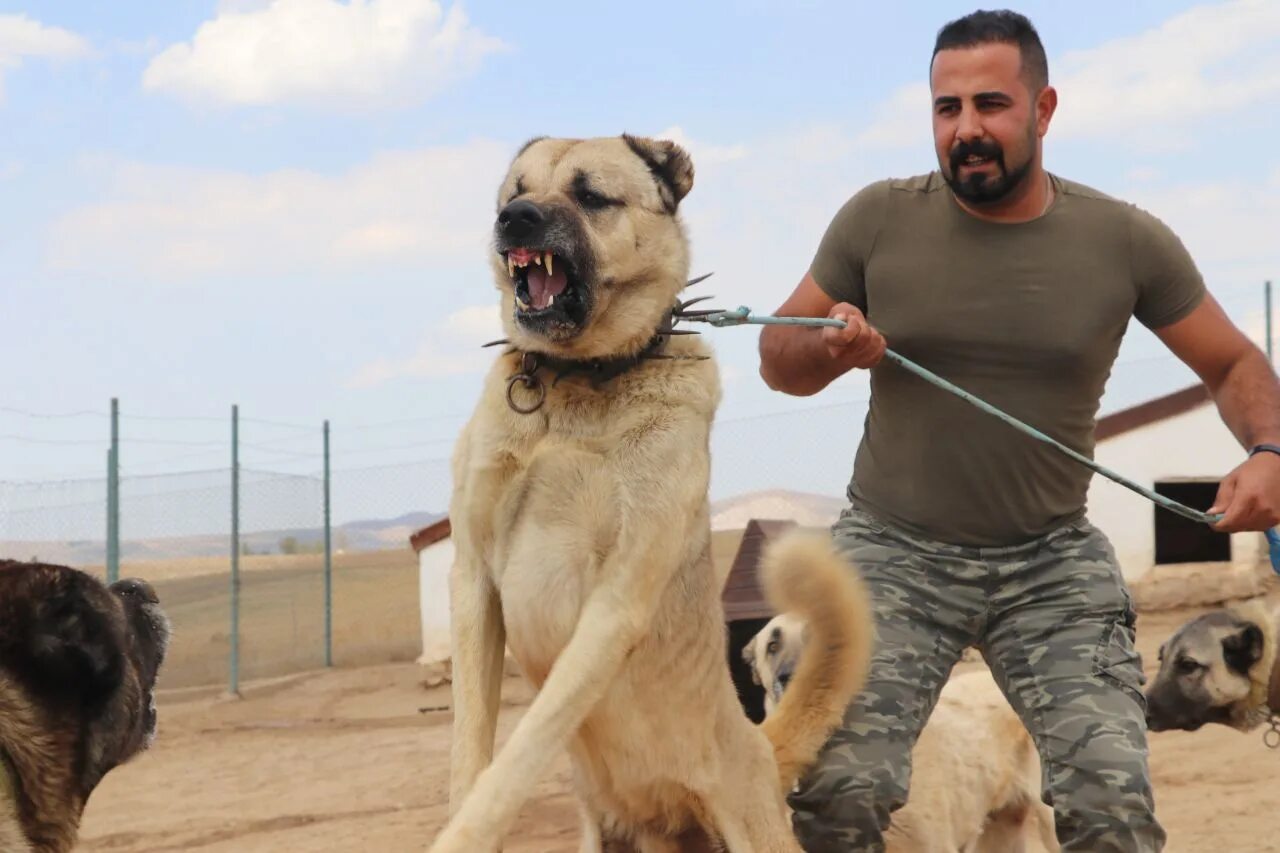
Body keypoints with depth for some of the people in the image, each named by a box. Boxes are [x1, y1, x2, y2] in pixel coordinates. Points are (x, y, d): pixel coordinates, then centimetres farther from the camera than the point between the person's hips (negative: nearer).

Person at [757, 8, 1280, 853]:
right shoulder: (879, 219, -3)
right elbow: (777, 358, 8)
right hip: (894, 552, 0)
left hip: (1053, 562, 1)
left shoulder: (1127, 242, -3)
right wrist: (830, 349, -16)